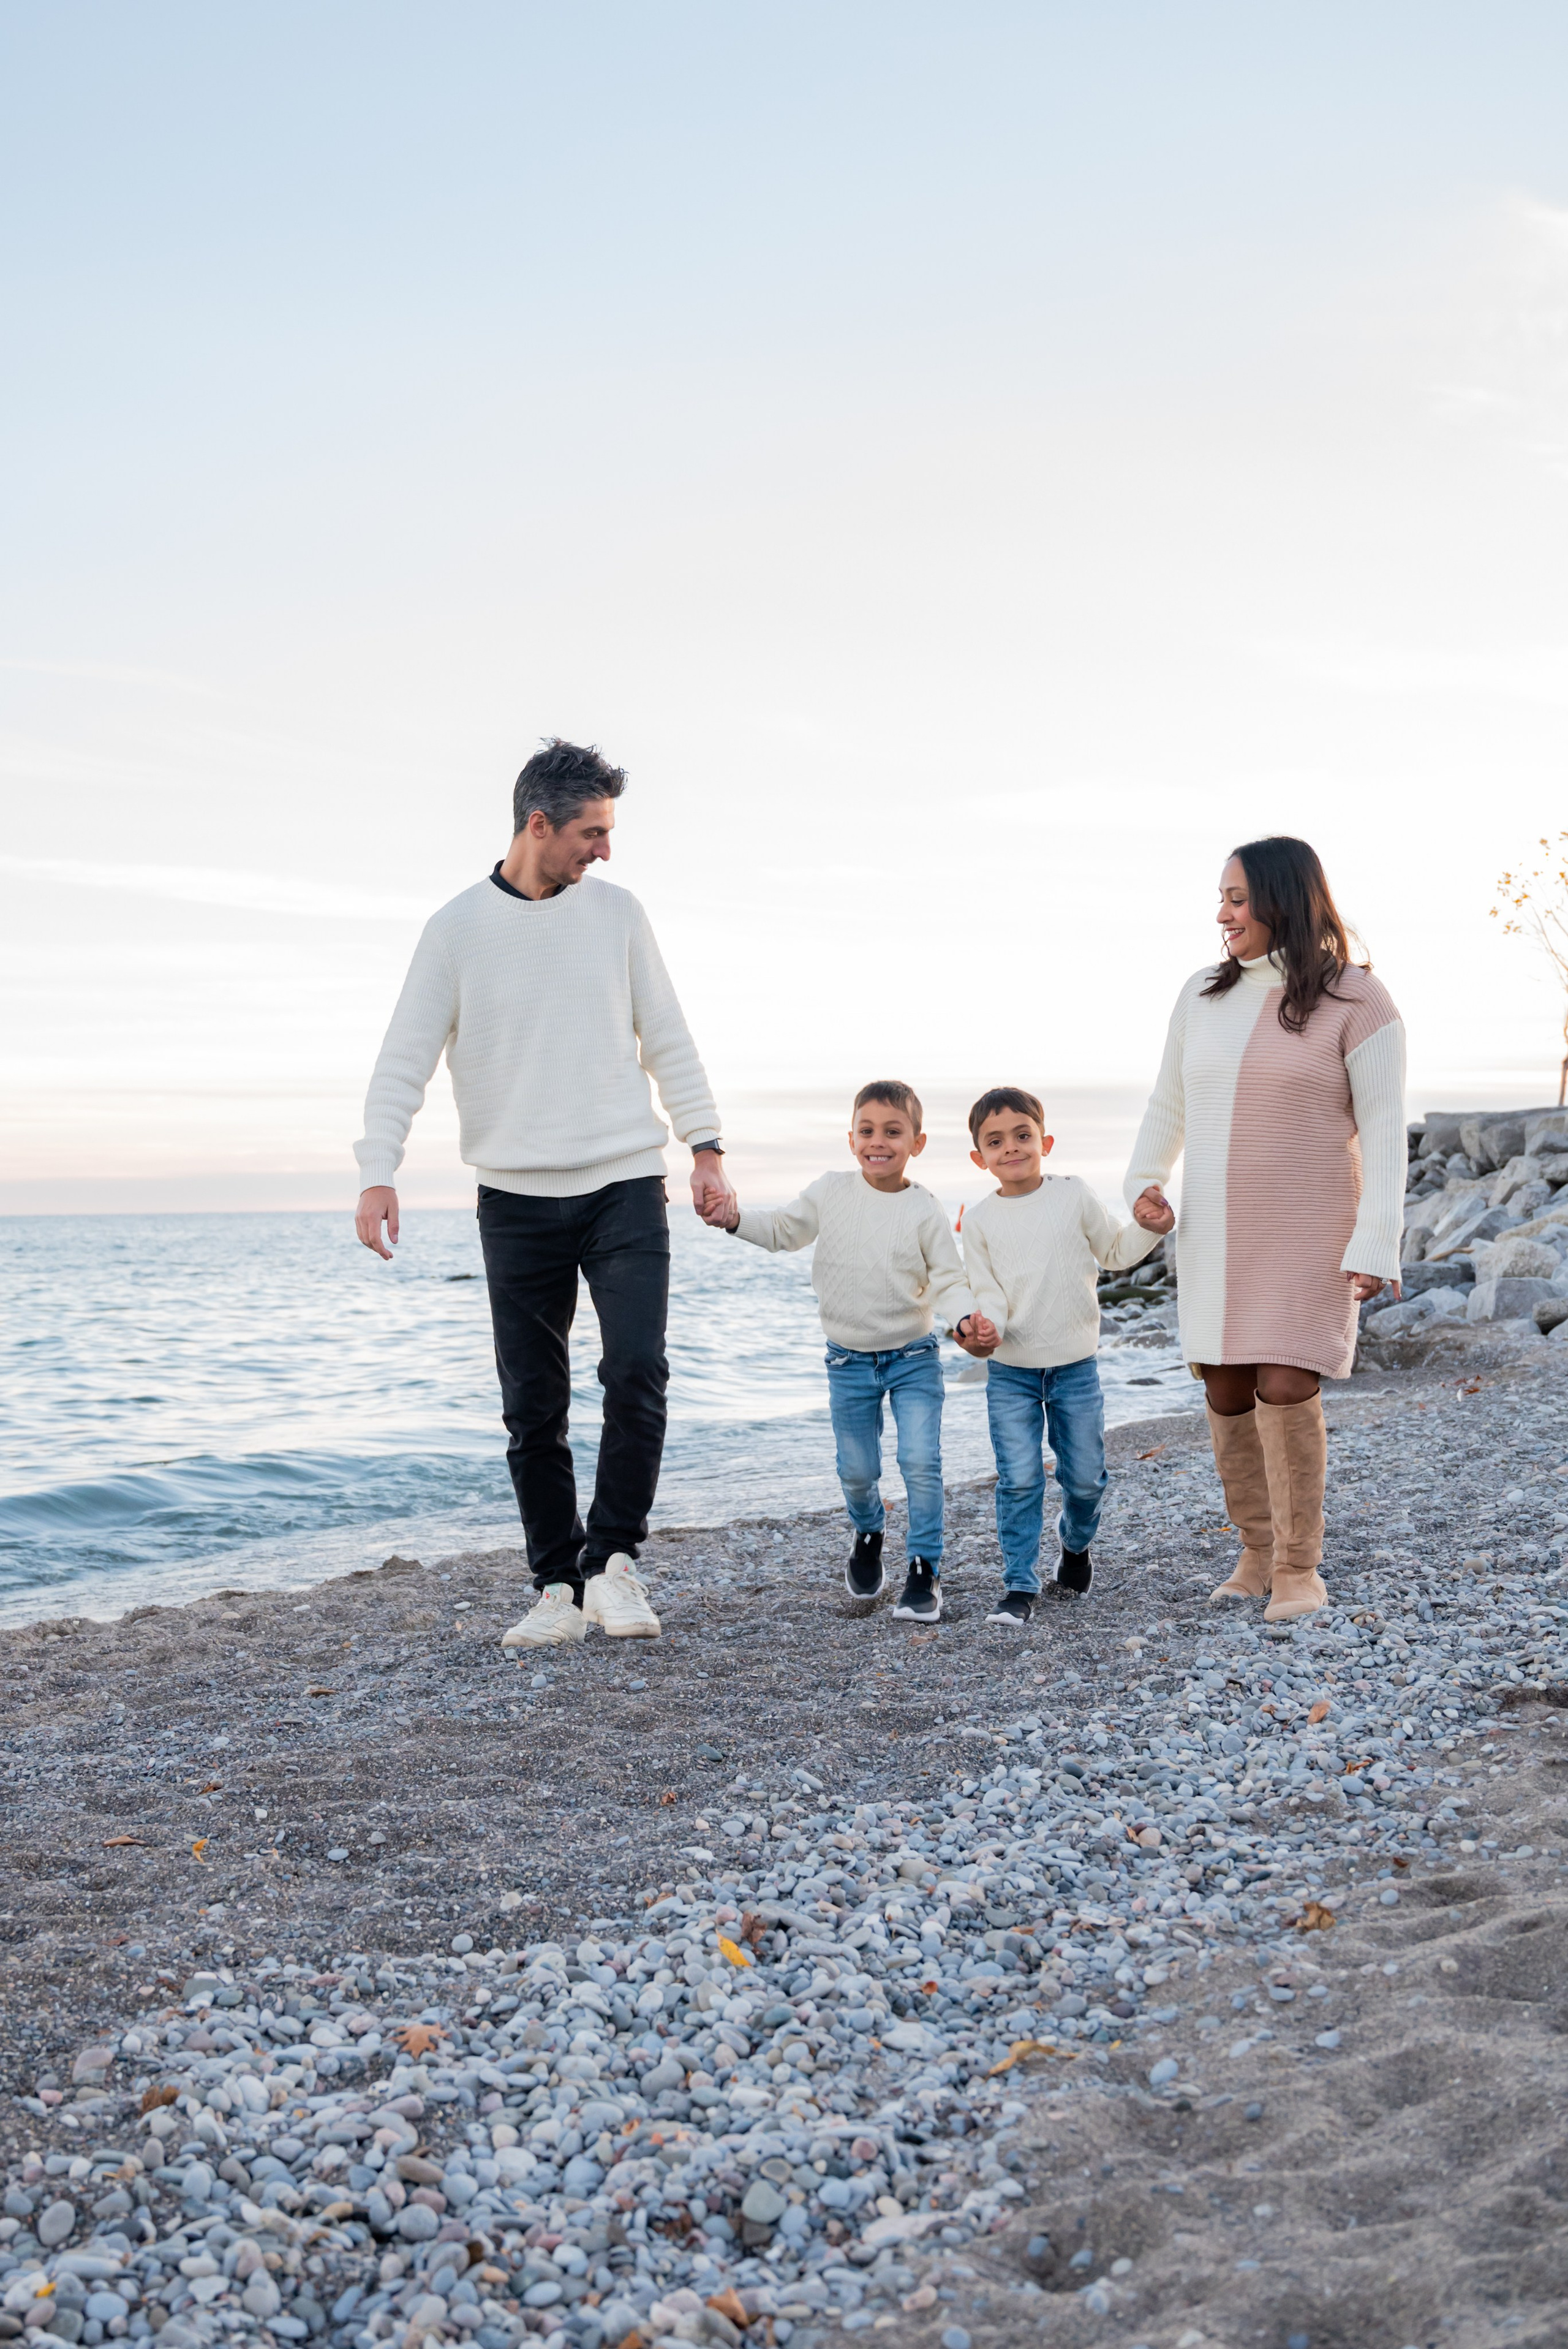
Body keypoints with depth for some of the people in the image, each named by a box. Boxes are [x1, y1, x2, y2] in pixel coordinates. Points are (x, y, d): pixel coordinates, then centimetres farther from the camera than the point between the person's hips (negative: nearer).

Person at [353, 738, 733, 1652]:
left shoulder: (617, 911, 6)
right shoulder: (458, 928, -1)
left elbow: (668, 1040, 11)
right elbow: (405, 1062, -3)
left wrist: (707, 1146, 5)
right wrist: (378, 1172, -15)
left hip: (626, 1186, 1)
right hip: (517, 1200, 0)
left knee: (637, 1372, -14)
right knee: (534, 1406, 3)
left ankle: (614, 1562, 1)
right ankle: (559, 1586, 14)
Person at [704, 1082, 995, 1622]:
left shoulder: (926, 1211, -9)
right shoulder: (829, 1193, -3)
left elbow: (946, 1280, -8)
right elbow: (784, 1229, 10)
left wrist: (964, 1316, -28)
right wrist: (737, 1219, -6)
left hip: (913, 1357, -2)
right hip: (849, 1360, 2)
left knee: (921, 1462, -11)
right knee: (856, 1470, 8)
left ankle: (924, 1569, 3)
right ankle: (868, 1536, 39)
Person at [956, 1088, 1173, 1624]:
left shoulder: (1074, 1195, -1)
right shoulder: (979, 1221, -1)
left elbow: (1114, 1253, 11)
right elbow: (988, 1293, -2)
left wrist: (1147, 1229, -7)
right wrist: (983, 1328, -22)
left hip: (1075, 1366, 1)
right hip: (1011, 1372, -1)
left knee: (1085, 1478, 9)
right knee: (1019, 1480, -6)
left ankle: (1076, 1543, 39)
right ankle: (1019, 1585, 5)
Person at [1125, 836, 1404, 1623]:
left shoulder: (1357, 1001, -11)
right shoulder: (1203, 994, 4)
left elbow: (1385, 1131, -12)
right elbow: (1169, 1104, 16)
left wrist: (1376, 1247, -17)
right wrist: (1142, 1188, 10)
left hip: (1308, 1226, -5)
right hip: (1217, 1227, 5)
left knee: (1285, 1388, -15)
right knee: (1226, 1388, 4)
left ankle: (1300, 1567, 0)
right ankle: (1258, 1551, 20)